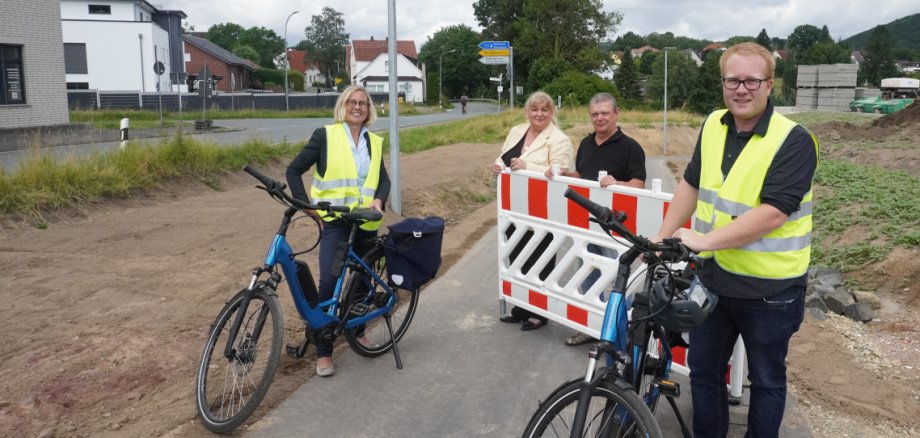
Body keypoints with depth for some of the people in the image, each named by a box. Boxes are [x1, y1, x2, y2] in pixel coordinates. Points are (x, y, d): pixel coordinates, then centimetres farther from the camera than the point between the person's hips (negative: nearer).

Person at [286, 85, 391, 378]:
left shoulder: (374, 142, 12)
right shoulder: (325, 136, -1)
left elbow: (383, 179, 15)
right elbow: (294, 170, 0)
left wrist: (378, 200, -6)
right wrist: (306, 205, -10)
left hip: (366, 223, 5)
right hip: (335, 222, -5)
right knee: (329, 282, -16)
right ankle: (323, 352, -4)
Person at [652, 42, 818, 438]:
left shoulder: (794, 141, -17)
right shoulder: (713, 126, 1)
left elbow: (772, 214, -25)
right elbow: (691, 184, 10)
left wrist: (704, 240, -27)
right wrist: (662, 237, 5)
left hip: (769, 289, -5)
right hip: (714, 278, 6)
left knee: (765, 379, 15)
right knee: (703, 370, 17)